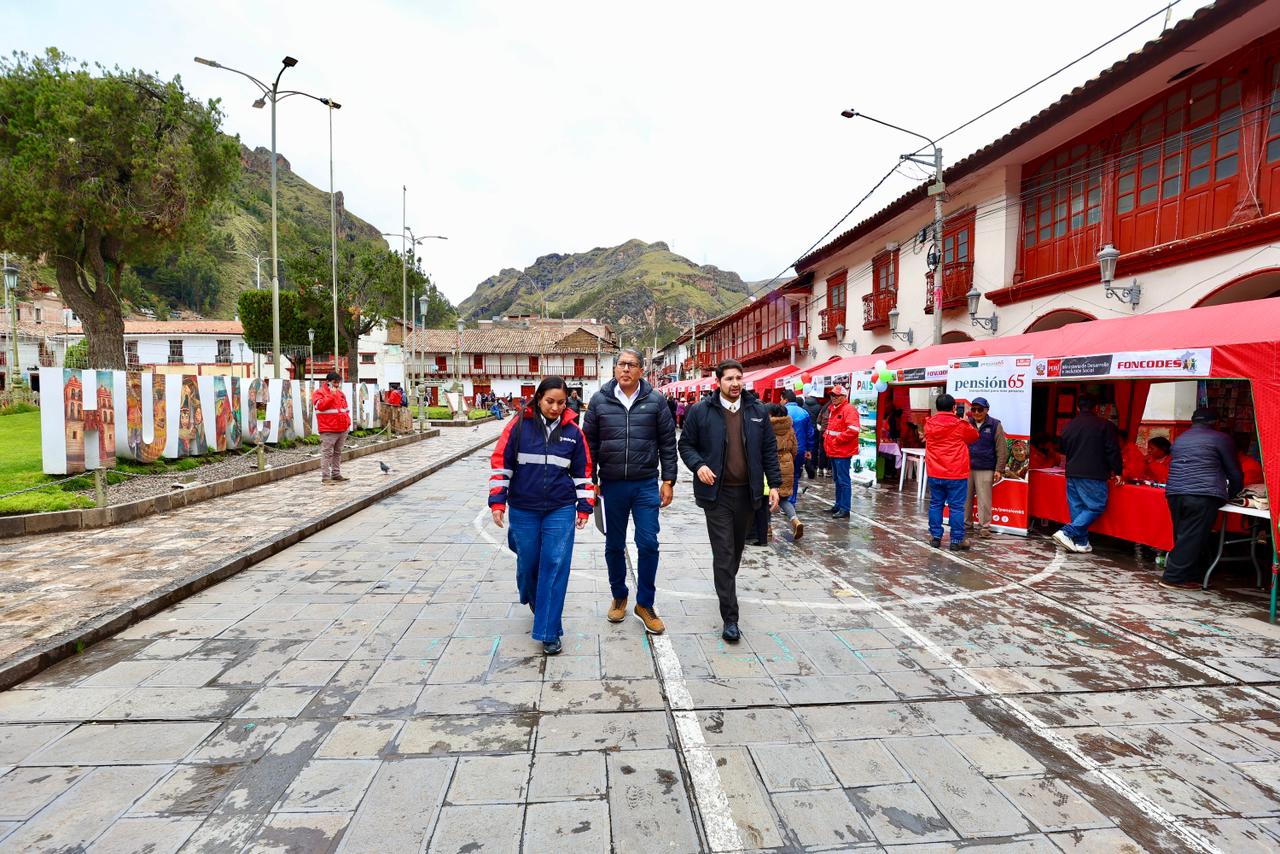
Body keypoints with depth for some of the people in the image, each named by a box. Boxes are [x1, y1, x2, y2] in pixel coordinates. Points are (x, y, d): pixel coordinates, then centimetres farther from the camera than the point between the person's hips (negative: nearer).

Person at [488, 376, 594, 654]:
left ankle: (549, 632, 6)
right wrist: (497, 501, -5)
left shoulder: (573, 431, 1)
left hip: (560, 510, 0)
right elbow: (501, 462, -2)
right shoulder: (519, 425, -4)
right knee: (527, 563, 12)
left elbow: (583, 470, 8)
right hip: (523, 509, 0)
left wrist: (584, 505, 7)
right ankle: (536, 604, 44)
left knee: (555, 566, -3)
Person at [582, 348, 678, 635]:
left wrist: (668, 481, -1)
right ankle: (619, 596, 32)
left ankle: (645, 603, 17)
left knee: (648, 544, 0)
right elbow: (590, 442, 5)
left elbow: (667, 443, 2)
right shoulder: (599, 401, 1)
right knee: (614, 545, 12)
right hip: (612, 485, 1)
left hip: (646, 485, -1)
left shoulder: (655, 402, 0)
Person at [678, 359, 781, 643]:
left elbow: (769, 450, 9)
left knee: (737, 549, 17)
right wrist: (698, 465, -15)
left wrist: (774, 484, 3)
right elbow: (685, 444, 3)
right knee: (723, 553, -4)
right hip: (717, 493, -3)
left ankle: (725, 587, 43)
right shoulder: (701, 412, -3)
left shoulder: (758, 412, 6)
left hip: (747, 492, 4)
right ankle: (730, 618, 1)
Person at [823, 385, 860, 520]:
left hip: (842, 452, -9)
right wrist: (826, 436, 11)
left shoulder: (849, 409, -12)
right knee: (837, 479, 16)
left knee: (843, 480, -7)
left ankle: (845, 509, -4)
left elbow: (854, 430, -22)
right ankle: (839, 505, 26)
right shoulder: (833, 409, 17)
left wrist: (838, 439, -18)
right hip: (833, 451, 9)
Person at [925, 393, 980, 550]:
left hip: (934, 474, 3)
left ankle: (935, 537, 15)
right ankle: (957, 541, 6)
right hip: (956, 474, -3)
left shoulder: (929, 424, 1)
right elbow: (974, 436, 9)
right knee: (956, 507, 2)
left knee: (935, 505, 11)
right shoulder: (960, 424, -8)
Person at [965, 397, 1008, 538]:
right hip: (966, 468, 3)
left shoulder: (995, 425, 0)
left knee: (984, 499, -1)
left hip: (985, 470, -3)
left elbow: (1002, 450, -1)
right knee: (965, 498, 7)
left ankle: (984, 526, 9)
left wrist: (999, 470, -5)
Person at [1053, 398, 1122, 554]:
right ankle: (1067, 532, -13)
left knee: (1076, 507, 10)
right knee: (1096, 507, 0)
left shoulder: (1070, 425, 8)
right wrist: (1117, 471, 2)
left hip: (1072, 473, 6)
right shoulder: (1105, 425, -6)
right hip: (1093, 476, -5)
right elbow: (1113, 451, -6)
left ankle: (1081, 542, 11)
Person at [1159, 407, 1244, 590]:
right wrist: (1233, 494, 27)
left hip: (1174, 493, 6)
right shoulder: (1220, 438, 5)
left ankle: (1190, 576, 14)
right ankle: (1173, 577, -6)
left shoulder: (1180, 439, 21)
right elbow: (1234, 471, 10)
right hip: (1204, 495, -5)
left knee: (1183, 537, 12)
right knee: (1192, 538, -4)